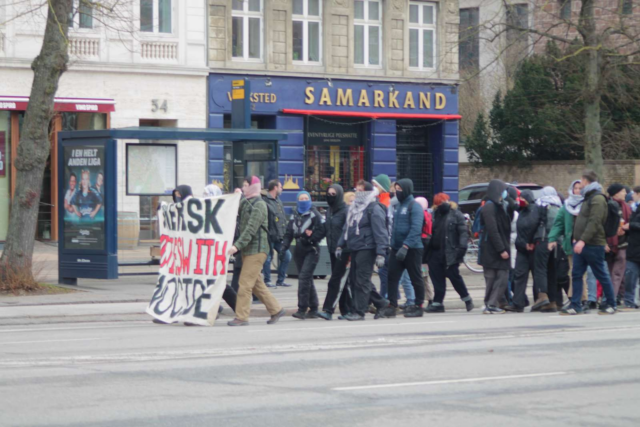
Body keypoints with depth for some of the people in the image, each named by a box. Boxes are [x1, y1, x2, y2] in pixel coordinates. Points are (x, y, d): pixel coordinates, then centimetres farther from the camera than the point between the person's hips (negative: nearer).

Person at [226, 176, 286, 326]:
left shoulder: (259, 205, -12)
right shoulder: (245, 203, 17)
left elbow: (251, 229, -21)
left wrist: (237, 245, -28)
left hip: (256, 249, -9)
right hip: (248, 250, 9)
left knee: (245, 283, -10)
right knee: (257, 284, 13)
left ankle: (241, 317, -8)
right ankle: (275, 310, 21)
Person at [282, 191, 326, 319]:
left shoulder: (314, 214, -3)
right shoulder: (295, 215, 14)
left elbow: (322, 231, -10)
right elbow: (289, 232, 13)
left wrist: (310, 238, -14)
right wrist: (285, 245, 1)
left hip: (311, 251, -6)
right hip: (299, 250, 6)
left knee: (304, 277, -16)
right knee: (307, 280, 9)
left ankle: (302, 309, -16)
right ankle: (313, 309, 16)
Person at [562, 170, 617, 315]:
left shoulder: (598, 199, -12)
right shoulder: (588, 198, 19)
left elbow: (594, 222, -22)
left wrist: (583, 240, -28)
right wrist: (577, 238, 15)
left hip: (593, 245, -9)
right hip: (581, 244, 9)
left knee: (602, 275, 1)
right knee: (576, 275, 2)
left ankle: (611, 305, 11)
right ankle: (576, 306, 2)